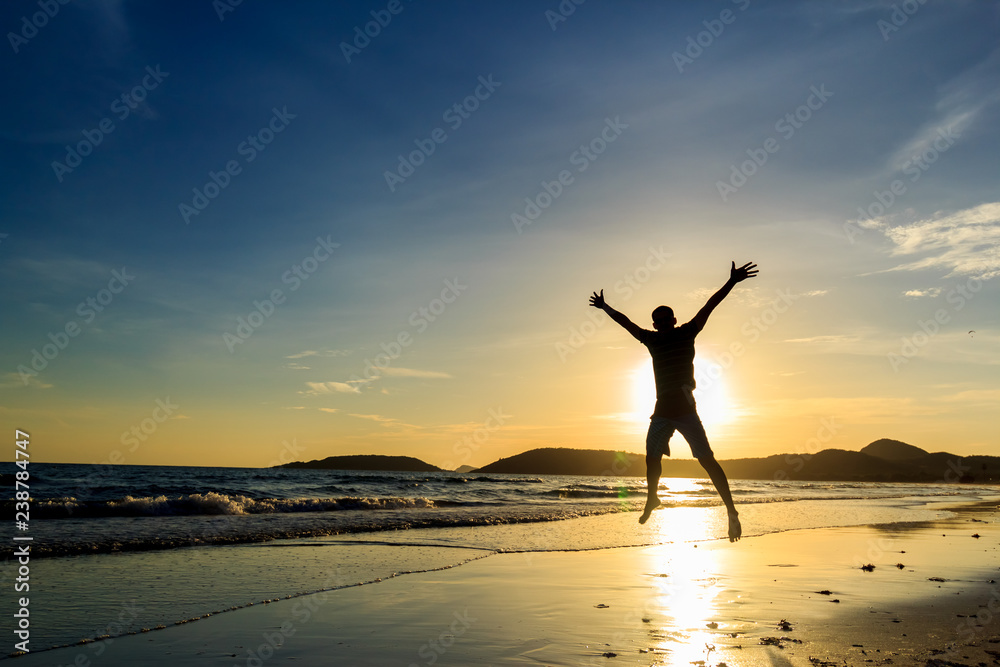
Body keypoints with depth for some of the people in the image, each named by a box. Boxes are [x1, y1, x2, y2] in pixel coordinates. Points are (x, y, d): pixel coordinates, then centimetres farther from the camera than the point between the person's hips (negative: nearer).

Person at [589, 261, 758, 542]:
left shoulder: (687, 333, 1)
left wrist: (731, 282, -13)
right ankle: (651, 499, 33)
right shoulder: (651, 339, 10)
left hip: (685, 408, -4)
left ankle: (732, 512, -8)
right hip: (662, 409, 5)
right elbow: (625, 321, 22)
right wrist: (605, 307, 31)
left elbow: (709, 306, -6)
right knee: (652, 458, 8)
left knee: (707, 459, -10)